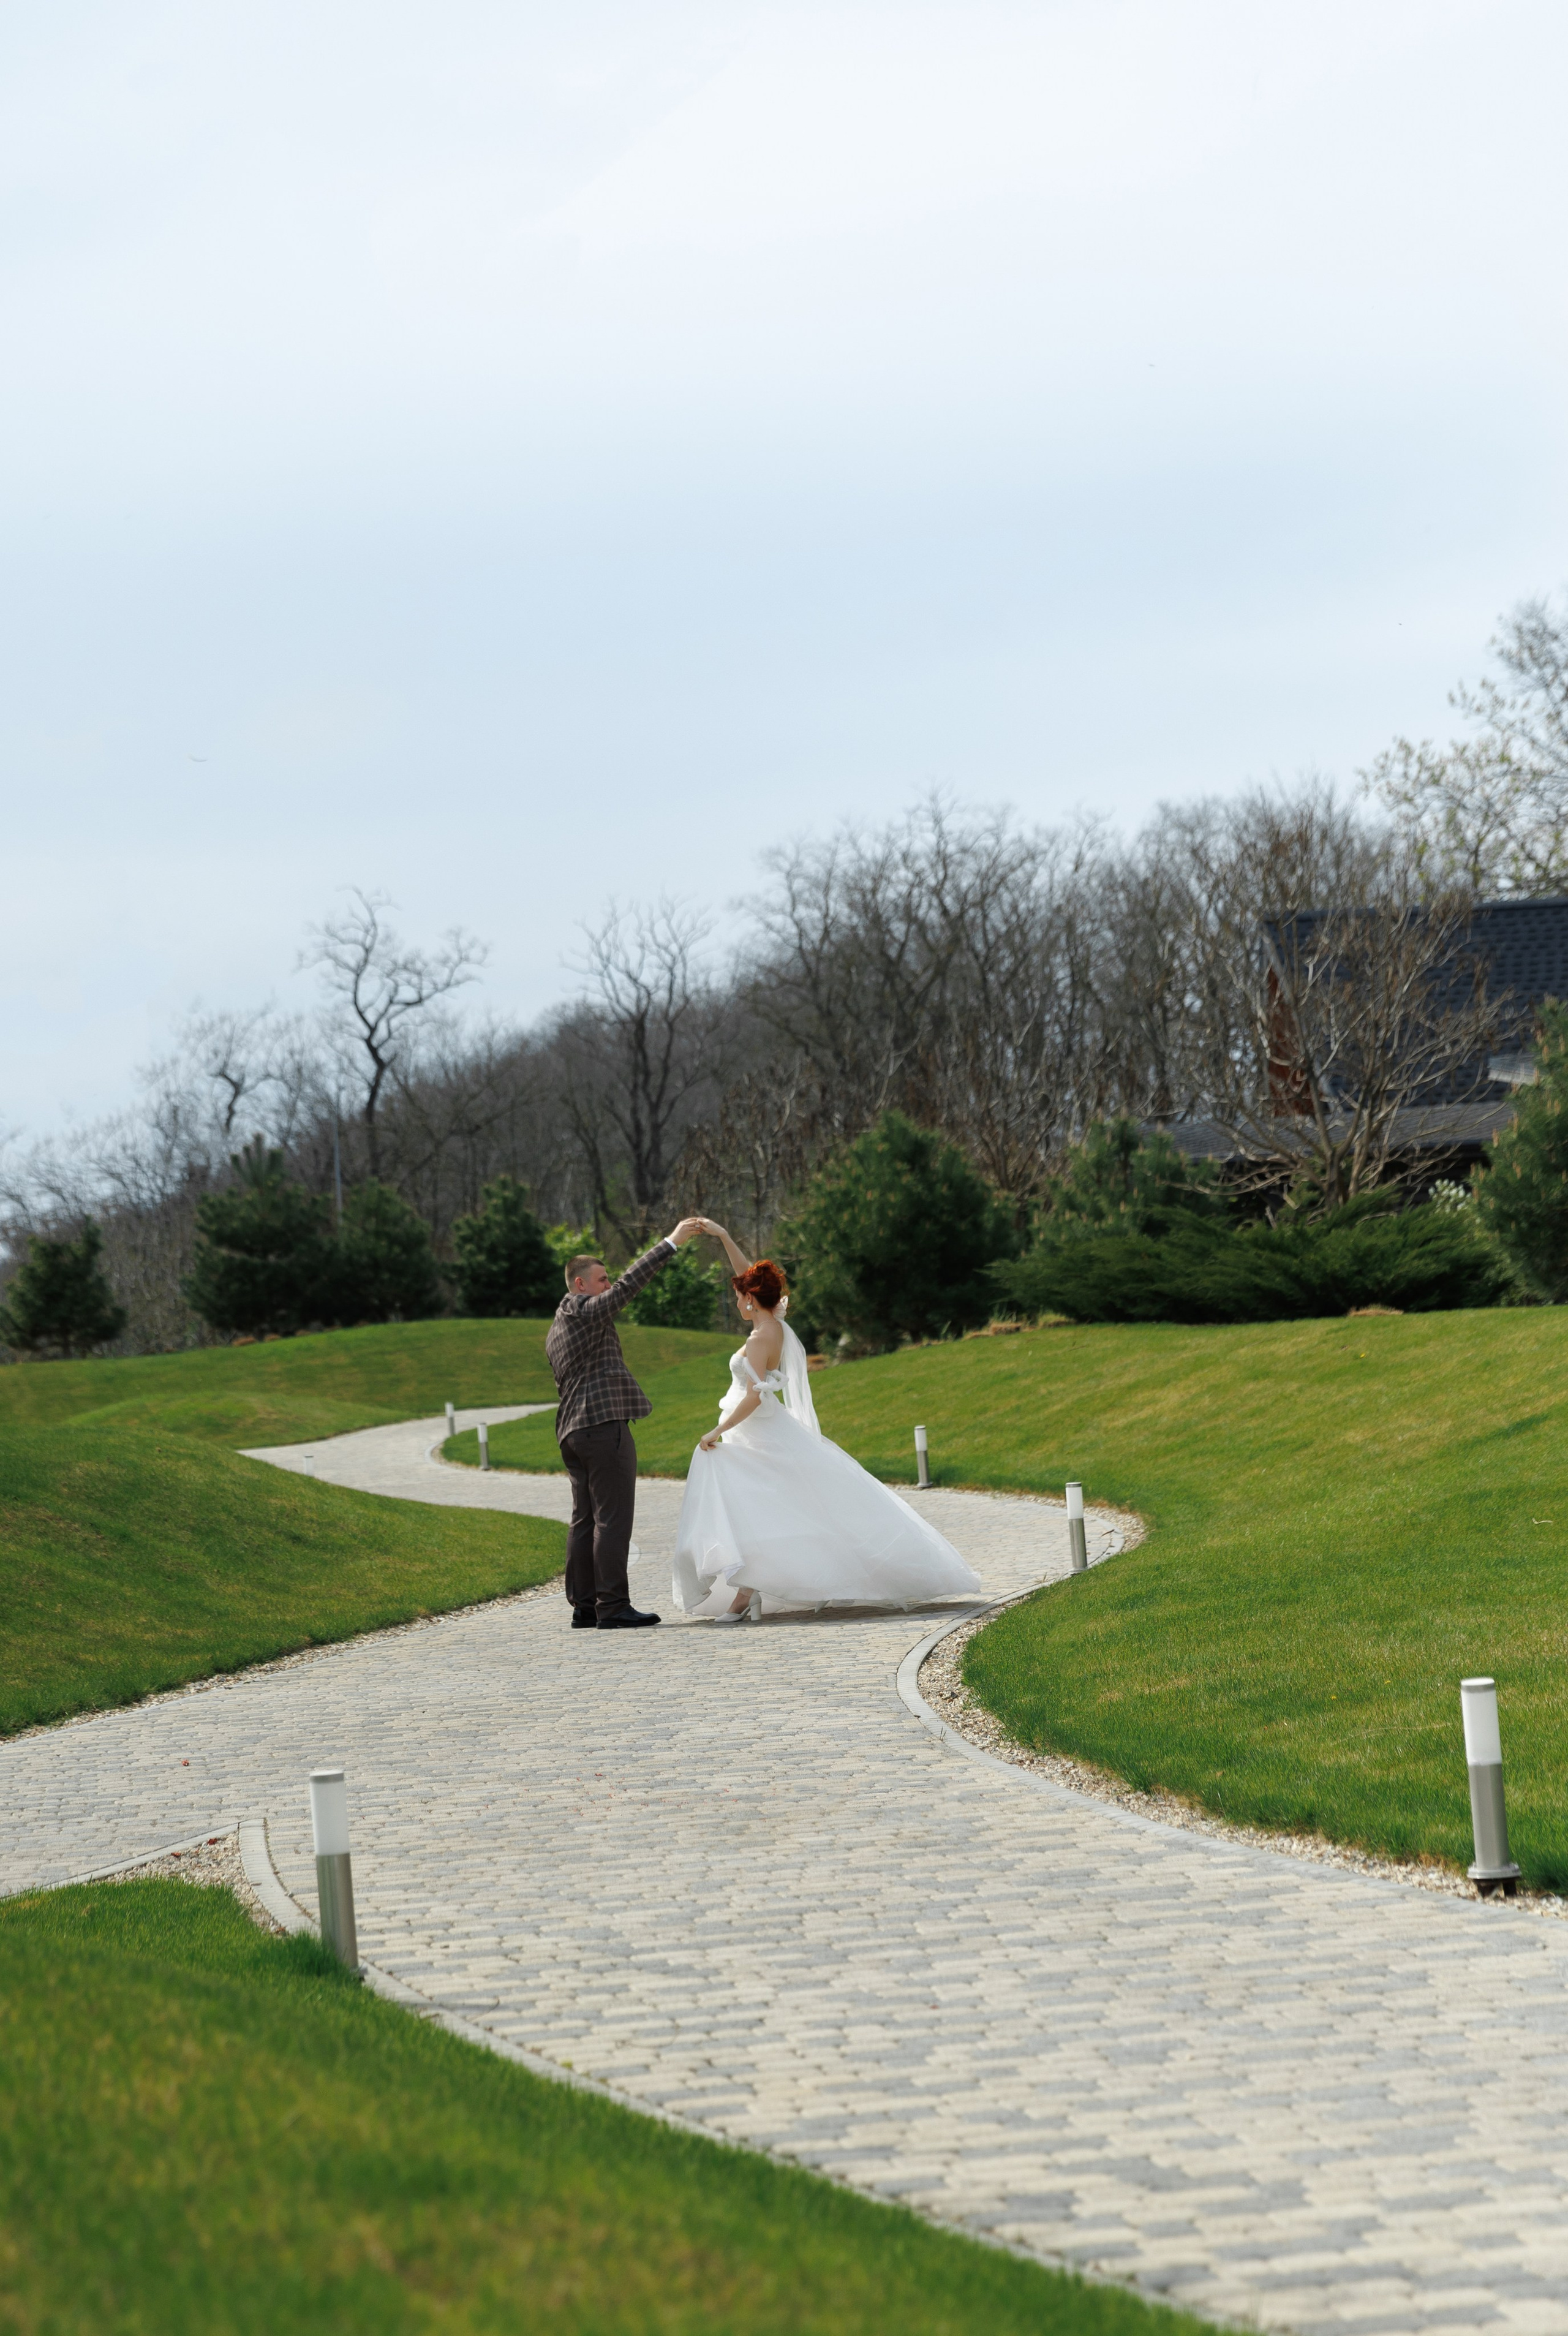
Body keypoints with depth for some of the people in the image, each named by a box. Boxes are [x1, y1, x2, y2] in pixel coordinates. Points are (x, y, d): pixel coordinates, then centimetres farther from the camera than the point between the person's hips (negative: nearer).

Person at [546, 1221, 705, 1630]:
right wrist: (671, 1242, -11)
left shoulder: (555, 1332, 22)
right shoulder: (586, 1311, -6)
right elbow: (631, 1281, -13)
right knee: (612, 1519, -10)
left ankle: (584, 1607, 8)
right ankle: (613, 1607, -13)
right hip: (605, 1424, -10)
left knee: (584, 1521, 9)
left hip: (573, 1431, 10)